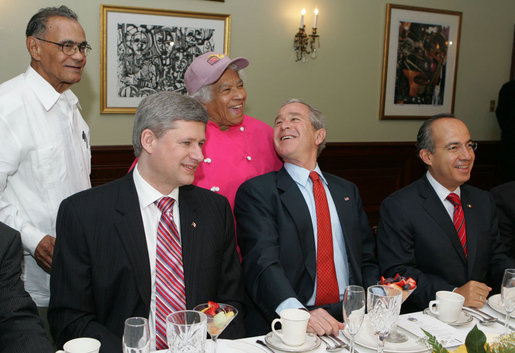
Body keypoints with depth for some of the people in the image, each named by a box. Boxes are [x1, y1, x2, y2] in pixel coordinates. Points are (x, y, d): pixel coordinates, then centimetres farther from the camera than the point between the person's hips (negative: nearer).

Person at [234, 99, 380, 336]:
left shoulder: (347, 191, 18)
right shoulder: (256, 191, 2)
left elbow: (366, 261, 18)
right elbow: (262, 263, -12)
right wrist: (298, 315, -28)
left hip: (351, 318, 4)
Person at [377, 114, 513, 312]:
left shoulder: (483, 201, 14)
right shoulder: (398, 207, -8)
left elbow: (495, 259, 16)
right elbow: (397, 272, -13)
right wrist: (454, 294, -22)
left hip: (481, 315, 5)